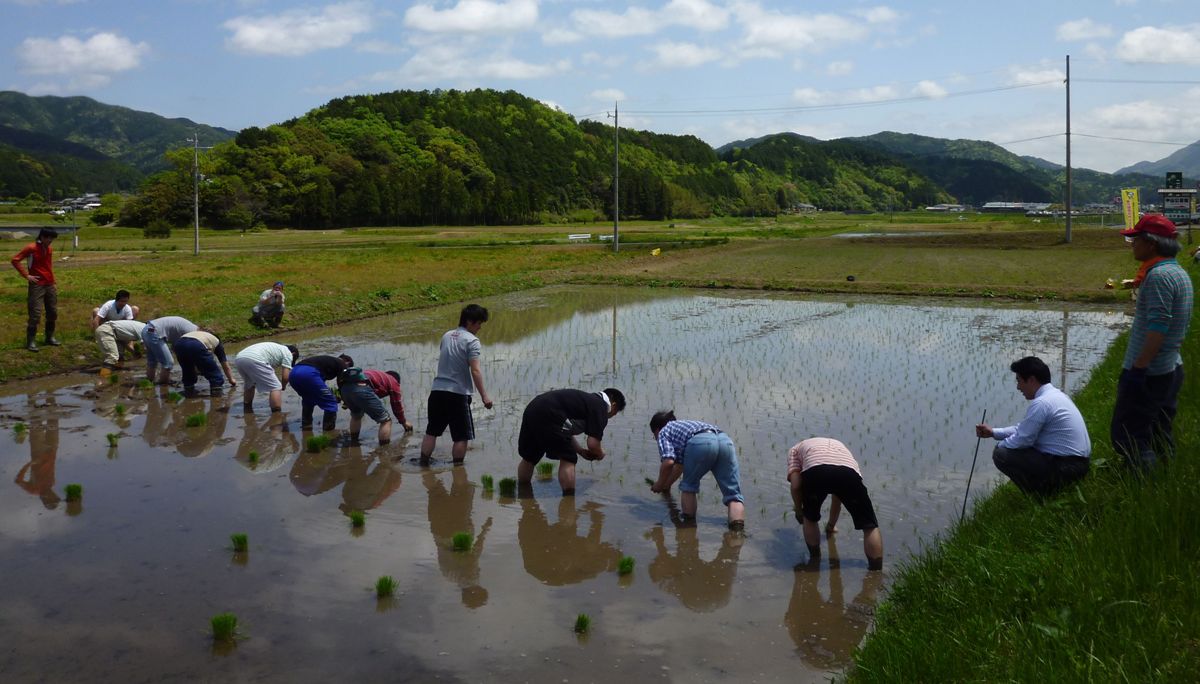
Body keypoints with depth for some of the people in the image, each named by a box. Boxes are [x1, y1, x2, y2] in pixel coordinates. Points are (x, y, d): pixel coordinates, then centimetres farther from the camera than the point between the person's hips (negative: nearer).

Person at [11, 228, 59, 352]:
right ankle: (30, 341, -2)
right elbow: (15, 260, -10)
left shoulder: (50, 249, 9)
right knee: (35, 314, -8)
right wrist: (26, 275, -12)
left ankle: (50, 337, 25)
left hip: (50, 285, 7)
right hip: (37, 286, -7)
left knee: (53, 313, 12)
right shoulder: (31, 248, -11)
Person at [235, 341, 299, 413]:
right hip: (255, 360, -9)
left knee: (249, 385, 35)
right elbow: (286, 377, 7)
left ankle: (247, 410, 44)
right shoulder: (288, 353, 16)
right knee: (276, 388, 0)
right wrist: (282, 388, 26)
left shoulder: (275, 348, 38)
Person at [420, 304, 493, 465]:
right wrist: (484, 396, -13)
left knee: (431, 432, 13)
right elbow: (475, 371, -15)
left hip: (437, 391, 7)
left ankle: (423, 465, 17)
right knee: (461, 436, 3)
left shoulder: (446, 336, 12)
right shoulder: (472, 341, -9)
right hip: (458, 393, -7)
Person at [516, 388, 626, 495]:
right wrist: (600, 453, 16)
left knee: (528, 458, 24)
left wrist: (581, 451, 31)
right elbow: (593, 444, -5)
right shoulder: (601, 408, 2)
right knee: (568, 460, 4)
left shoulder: (587, 398, 27)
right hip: (550, 415, -10)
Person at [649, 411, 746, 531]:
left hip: (701, 443, -6)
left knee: (688, 486, 20)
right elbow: (680, 464, 53)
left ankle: (688, 521, 19)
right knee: (733, 493, 6)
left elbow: (668, 462, 5)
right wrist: (667, 484, 64)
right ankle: (738, 527, -10)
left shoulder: (663, 432, 24)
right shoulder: (683, 425, 45)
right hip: (725, 440, 6)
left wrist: (659, 484, 20)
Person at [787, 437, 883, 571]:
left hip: (814, 471, -2)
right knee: (870, 527, 20)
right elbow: (837, 499, 52)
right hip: (849, 471, 2)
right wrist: (831, 525, 66)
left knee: (809, 519, 30)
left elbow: (795, 485, 17)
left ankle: (815, 559, 36)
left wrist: (799, 511, 34)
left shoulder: (795, 449, 37)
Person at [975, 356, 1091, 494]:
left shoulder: (1041, 403, -20)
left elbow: (1023, 439, -15)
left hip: (1065, 467, -10)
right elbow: (1025, 428, 19)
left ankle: (1039, 497, 0)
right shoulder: (1055, 394, 12)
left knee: (1001, 454, -12)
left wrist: (999, 446, 4)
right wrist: (993, 432, 18)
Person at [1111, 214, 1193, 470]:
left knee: (1126, 436, -6)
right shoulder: (1180, 273, 13)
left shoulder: (1159, 276, -18)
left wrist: (1138, 368, -23)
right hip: (1172, 370, 10)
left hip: (1148, 373, -10)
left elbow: (1158, 327, -24)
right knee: (1159, 435, 16)